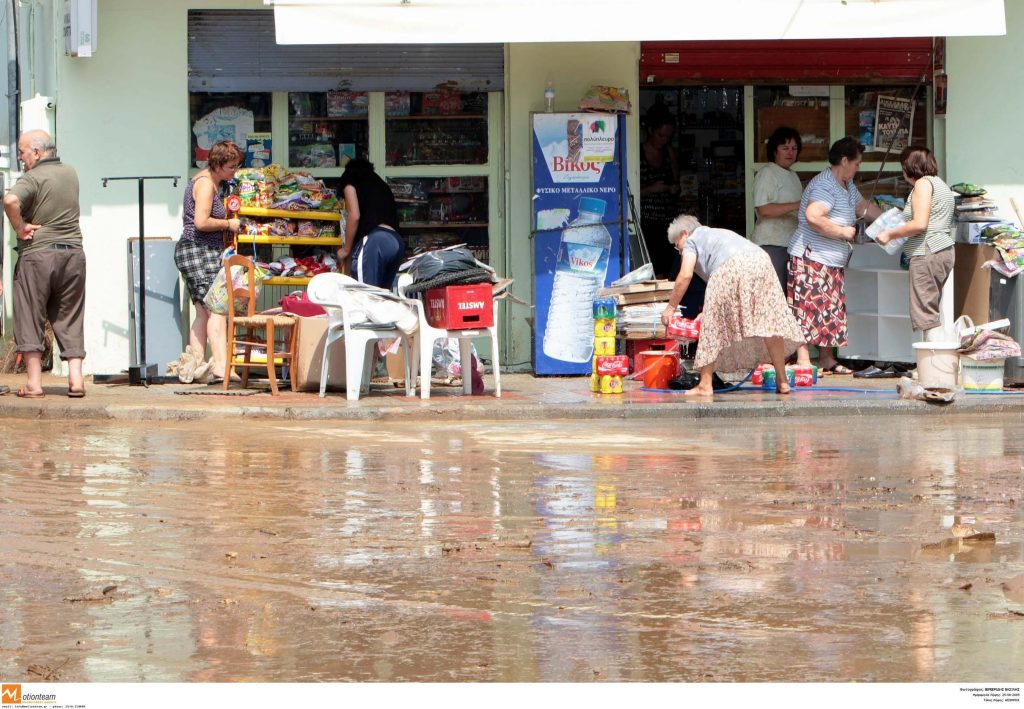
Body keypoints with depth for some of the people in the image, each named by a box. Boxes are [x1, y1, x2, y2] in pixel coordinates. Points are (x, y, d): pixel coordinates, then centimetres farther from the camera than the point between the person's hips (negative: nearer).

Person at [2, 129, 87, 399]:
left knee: (30, 319, 4)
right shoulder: (71, 173, 9)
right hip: (73, 251, 5)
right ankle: (76, 378, 3)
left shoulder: (33, 178, -11)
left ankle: (34, 382, 1)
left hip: (37, 253, -5)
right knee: (70, 319, 11)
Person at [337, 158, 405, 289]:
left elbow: (355, 216, 1)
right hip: (397, 241, 7)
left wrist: (346, 249, 9)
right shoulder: (382, 185, 34)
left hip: (373, 240, -7)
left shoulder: (349, 177, 16)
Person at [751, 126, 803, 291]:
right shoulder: (766, 174, -9)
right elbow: (763, 209, -21)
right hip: (771, 244, -9)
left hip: (791, 244, 9)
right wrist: (797, 205, -26)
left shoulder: (793, 176, 18)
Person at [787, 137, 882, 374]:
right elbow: (813, 217, -31)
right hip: (810, 258, -11)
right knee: (809, 307, -12)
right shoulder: (825, 186, -17)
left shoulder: (847, 186, 17)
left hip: (833, 262, 11)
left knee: (831, 310, 10)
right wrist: (842, 232, -20)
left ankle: (827, 359, 15)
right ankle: (803, 360, -14)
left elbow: (865, 207, 34)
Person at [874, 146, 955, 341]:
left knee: (925, 314, -12)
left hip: (927, 253, -10)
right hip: (944, 251, 10)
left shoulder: (923, 183, -6)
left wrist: (890, 234, -7)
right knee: (930, 313, 10)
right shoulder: (940, 184, 24)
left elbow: (920, 224, -16)